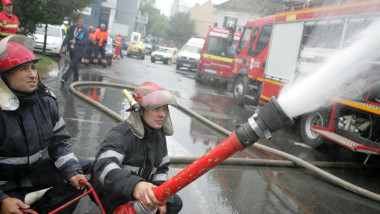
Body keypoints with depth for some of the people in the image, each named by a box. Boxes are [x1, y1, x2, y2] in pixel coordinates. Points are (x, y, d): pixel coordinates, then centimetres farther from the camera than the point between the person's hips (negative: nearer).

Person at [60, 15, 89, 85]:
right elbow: (67, 37, 4)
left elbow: (87, 41, -11)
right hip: (71, 49, 5)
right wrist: (64, 45, -9)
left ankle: (64, 78, -19)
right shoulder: (72, 28, 7)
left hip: (79, 51, -5)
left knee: (72, 65, -14)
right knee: (74, 65, 14)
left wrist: (76, 42, -14)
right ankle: (76, 79, 27)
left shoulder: (85, 31, -4)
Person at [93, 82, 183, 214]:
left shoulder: (158, 135, 4)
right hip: (112, 194, -8)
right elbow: (104, 166, -41)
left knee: (175, 203, -1)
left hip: (142, 189, 8)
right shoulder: (120, 134, -23)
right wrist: (134, 185, -61)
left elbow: (162, 167, 11)